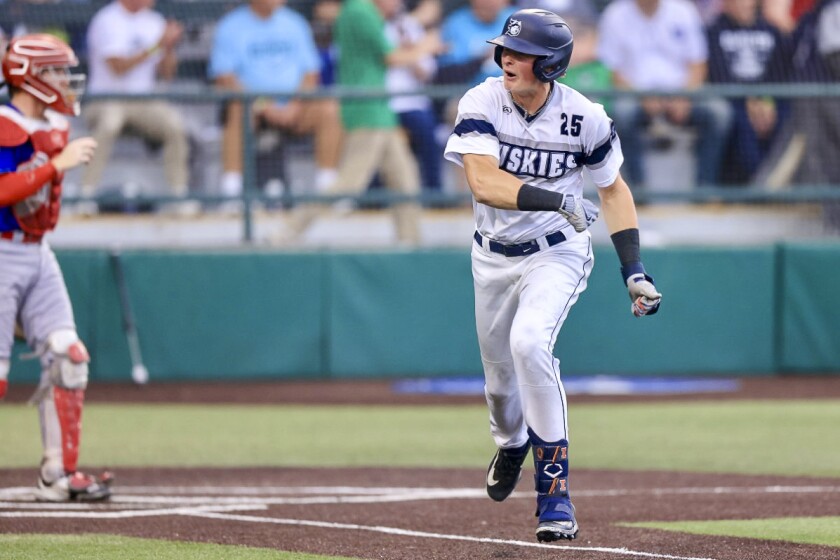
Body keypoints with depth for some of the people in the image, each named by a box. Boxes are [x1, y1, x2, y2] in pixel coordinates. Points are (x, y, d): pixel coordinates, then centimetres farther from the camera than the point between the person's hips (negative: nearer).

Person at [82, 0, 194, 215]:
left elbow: (166, 73, 11)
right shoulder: (107, 20, -6)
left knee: (175, 124, -24)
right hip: (106, 99, -5)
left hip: (144, 103, 5)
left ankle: (179, 195, -16)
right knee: (108, 123, -38)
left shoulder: (154, 21, 12)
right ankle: (87, 195, -30)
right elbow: (118, 67, -18)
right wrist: (157, 46, -19)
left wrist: (170, 48, -9)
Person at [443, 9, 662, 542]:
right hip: (494, 256, 3)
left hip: (557, 253, -3)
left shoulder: (584, 118, -14)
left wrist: (634, 270, -3)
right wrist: (556, 200, -39)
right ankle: (511, 443, 52)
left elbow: (613, 187, 2)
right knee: (499, 367, 14)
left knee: (529, 342, -28)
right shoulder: (482, 103, -15)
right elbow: (484, 182, -28)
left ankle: (555, 491, -22)